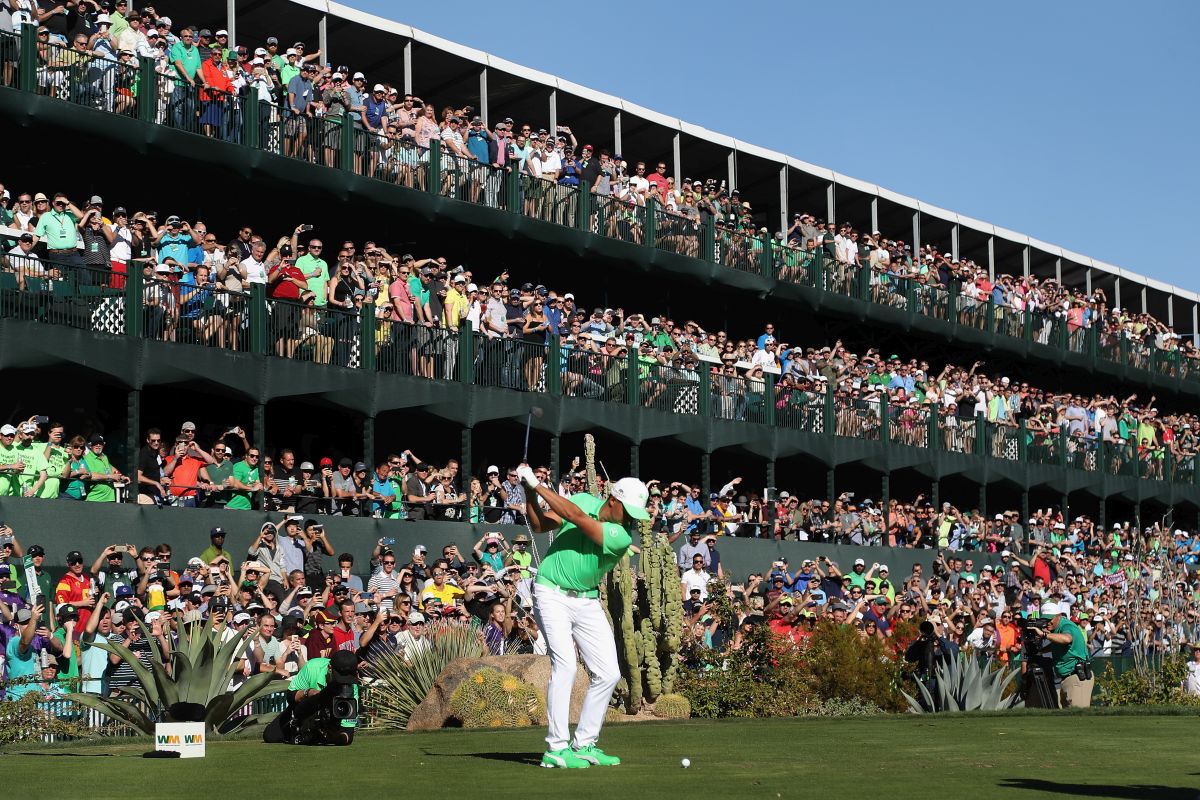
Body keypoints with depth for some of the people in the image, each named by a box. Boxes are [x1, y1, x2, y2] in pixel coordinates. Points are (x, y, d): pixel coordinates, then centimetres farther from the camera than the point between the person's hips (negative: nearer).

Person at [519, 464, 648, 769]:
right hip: (552, 593, -3)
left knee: (608, 673, -1)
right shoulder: (583, 500, -5)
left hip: (587, 602, 3)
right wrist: (530, 491, -17)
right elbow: (540, 525, -2)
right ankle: (556, 749, -17)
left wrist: (538, 484, -21)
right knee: (565, 664, -18)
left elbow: (577, 517, -23)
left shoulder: (622, 536, -13)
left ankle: (584, 745, 13)